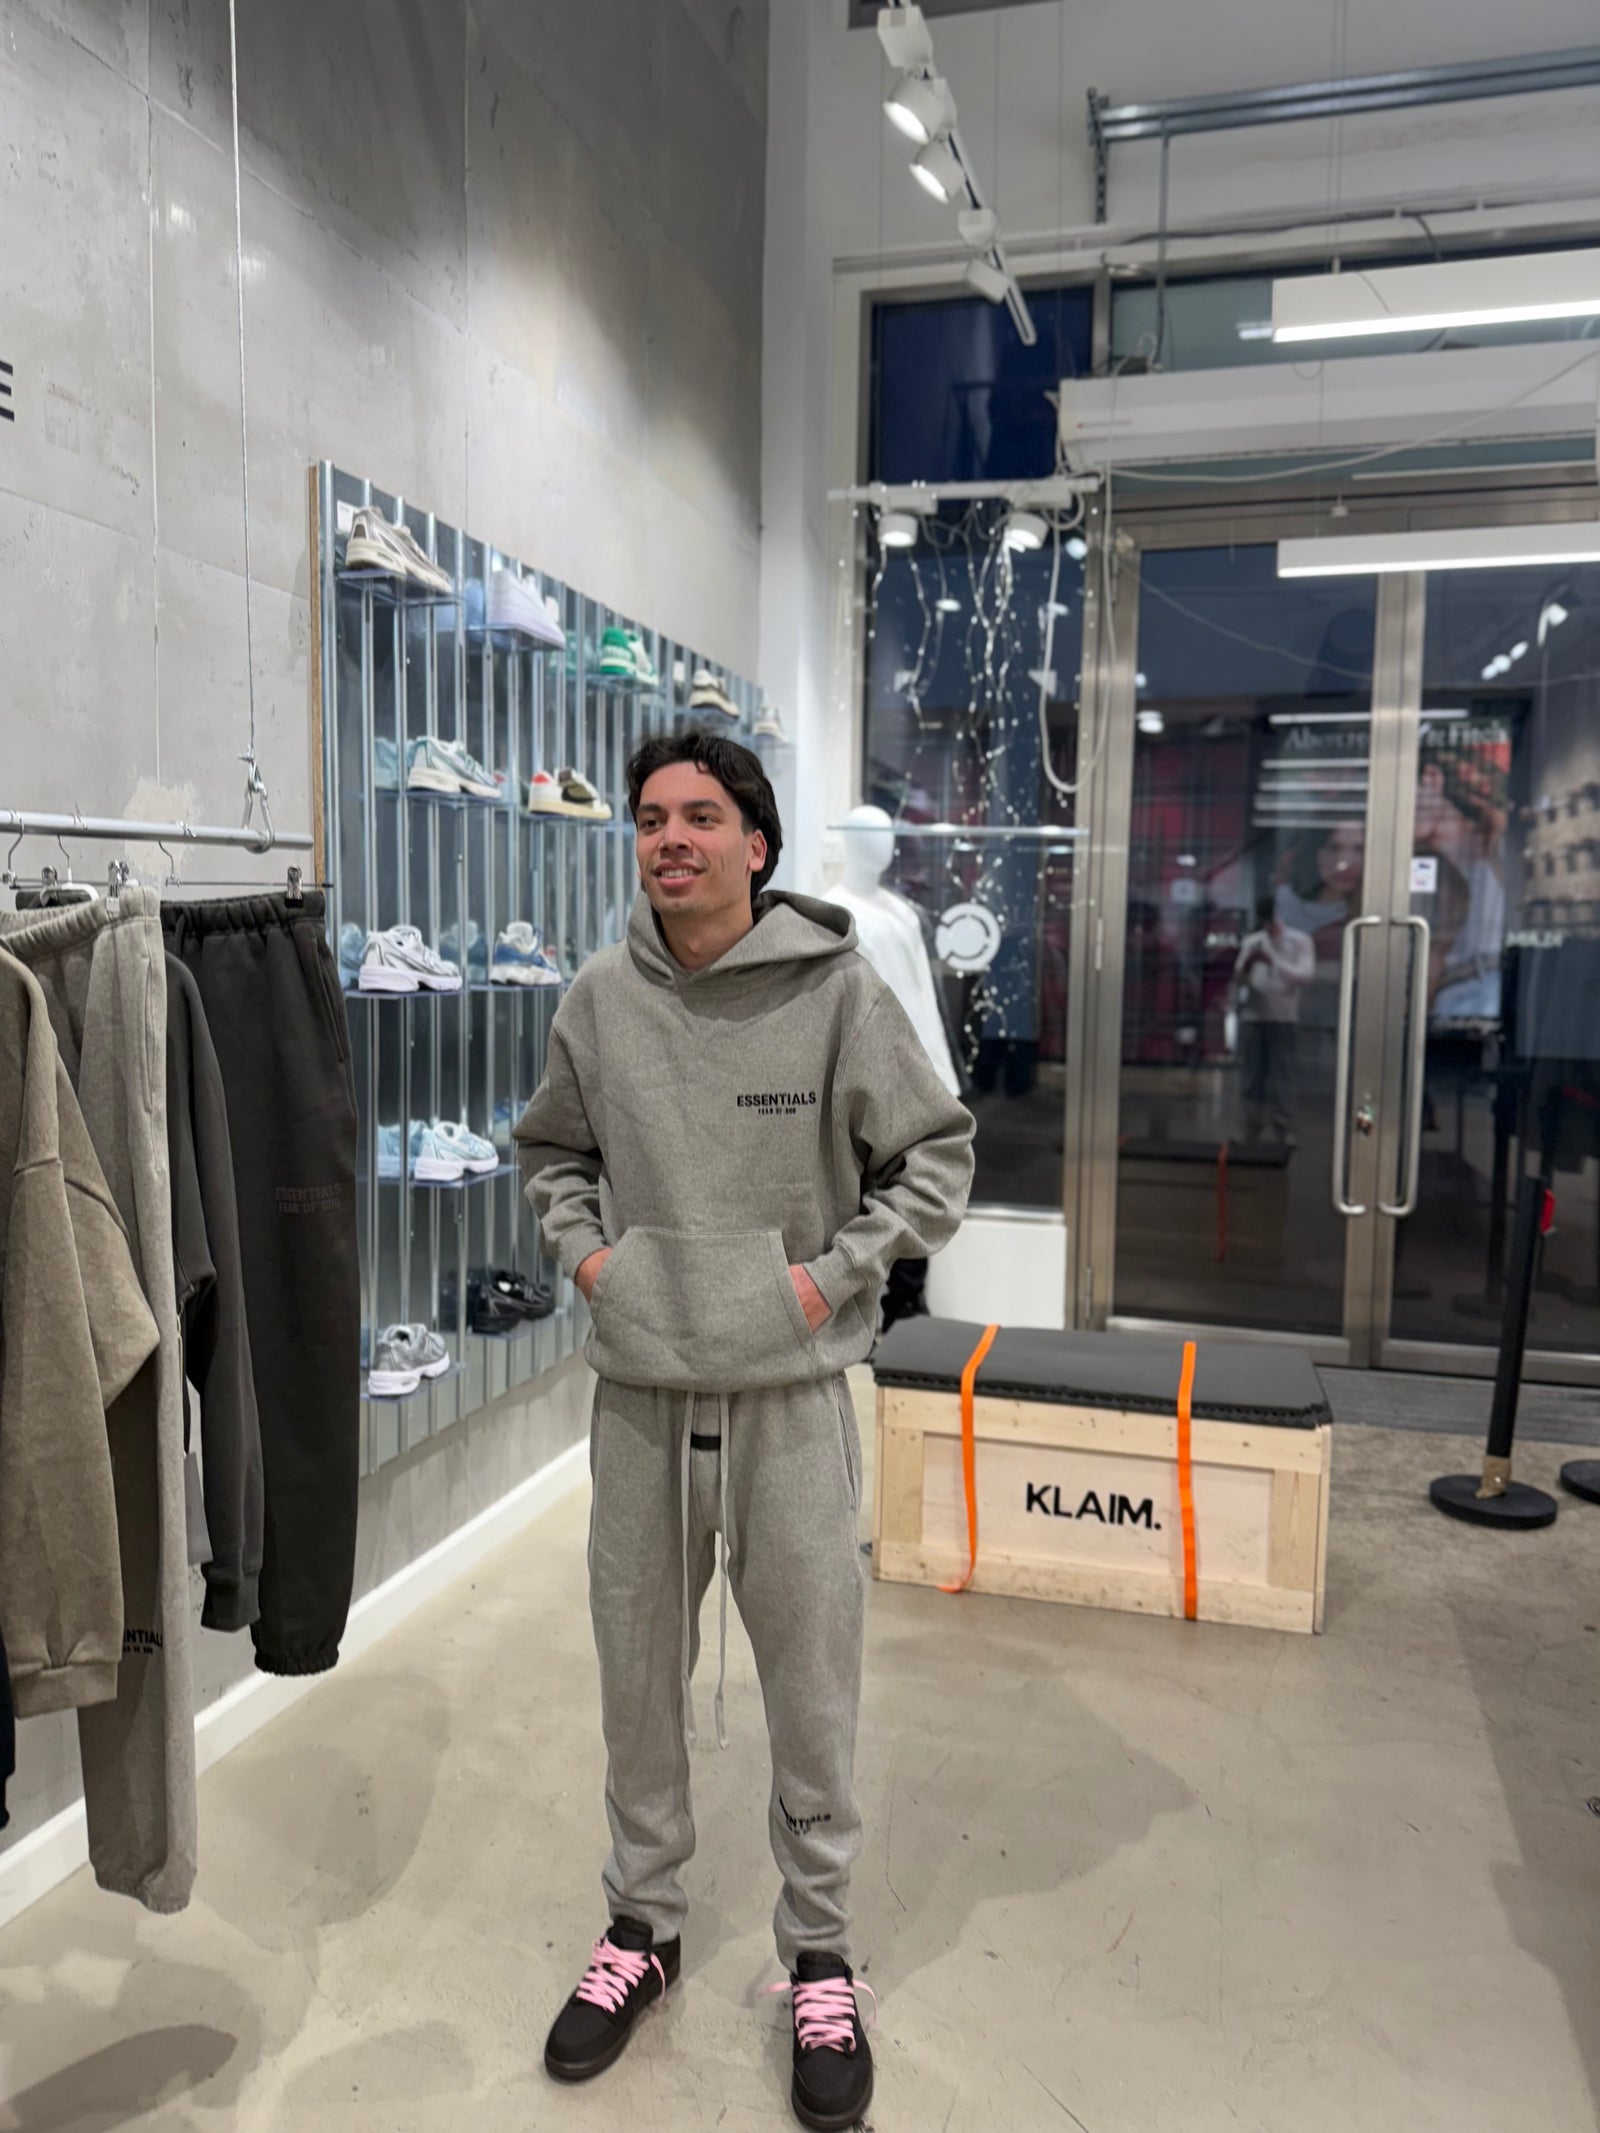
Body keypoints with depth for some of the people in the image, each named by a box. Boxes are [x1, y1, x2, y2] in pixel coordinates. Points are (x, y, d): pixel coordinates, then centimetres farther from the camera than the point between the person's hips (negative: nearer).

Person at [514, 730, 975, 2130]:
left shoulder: (838, 990, -9)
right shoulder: (601, 997, 0)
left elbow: (935, 1156, -2)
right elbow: (552, 1148, 17)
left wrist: (832, 1275, -10)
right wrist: (583, 1249, 1)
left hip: (792, 1392, -3)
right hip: (637, 1391, 3)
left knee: (813, 1677, 9)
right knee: (637, 1669, 17)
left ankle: (819, 1957, 33)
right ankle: (644, 1925, 41)